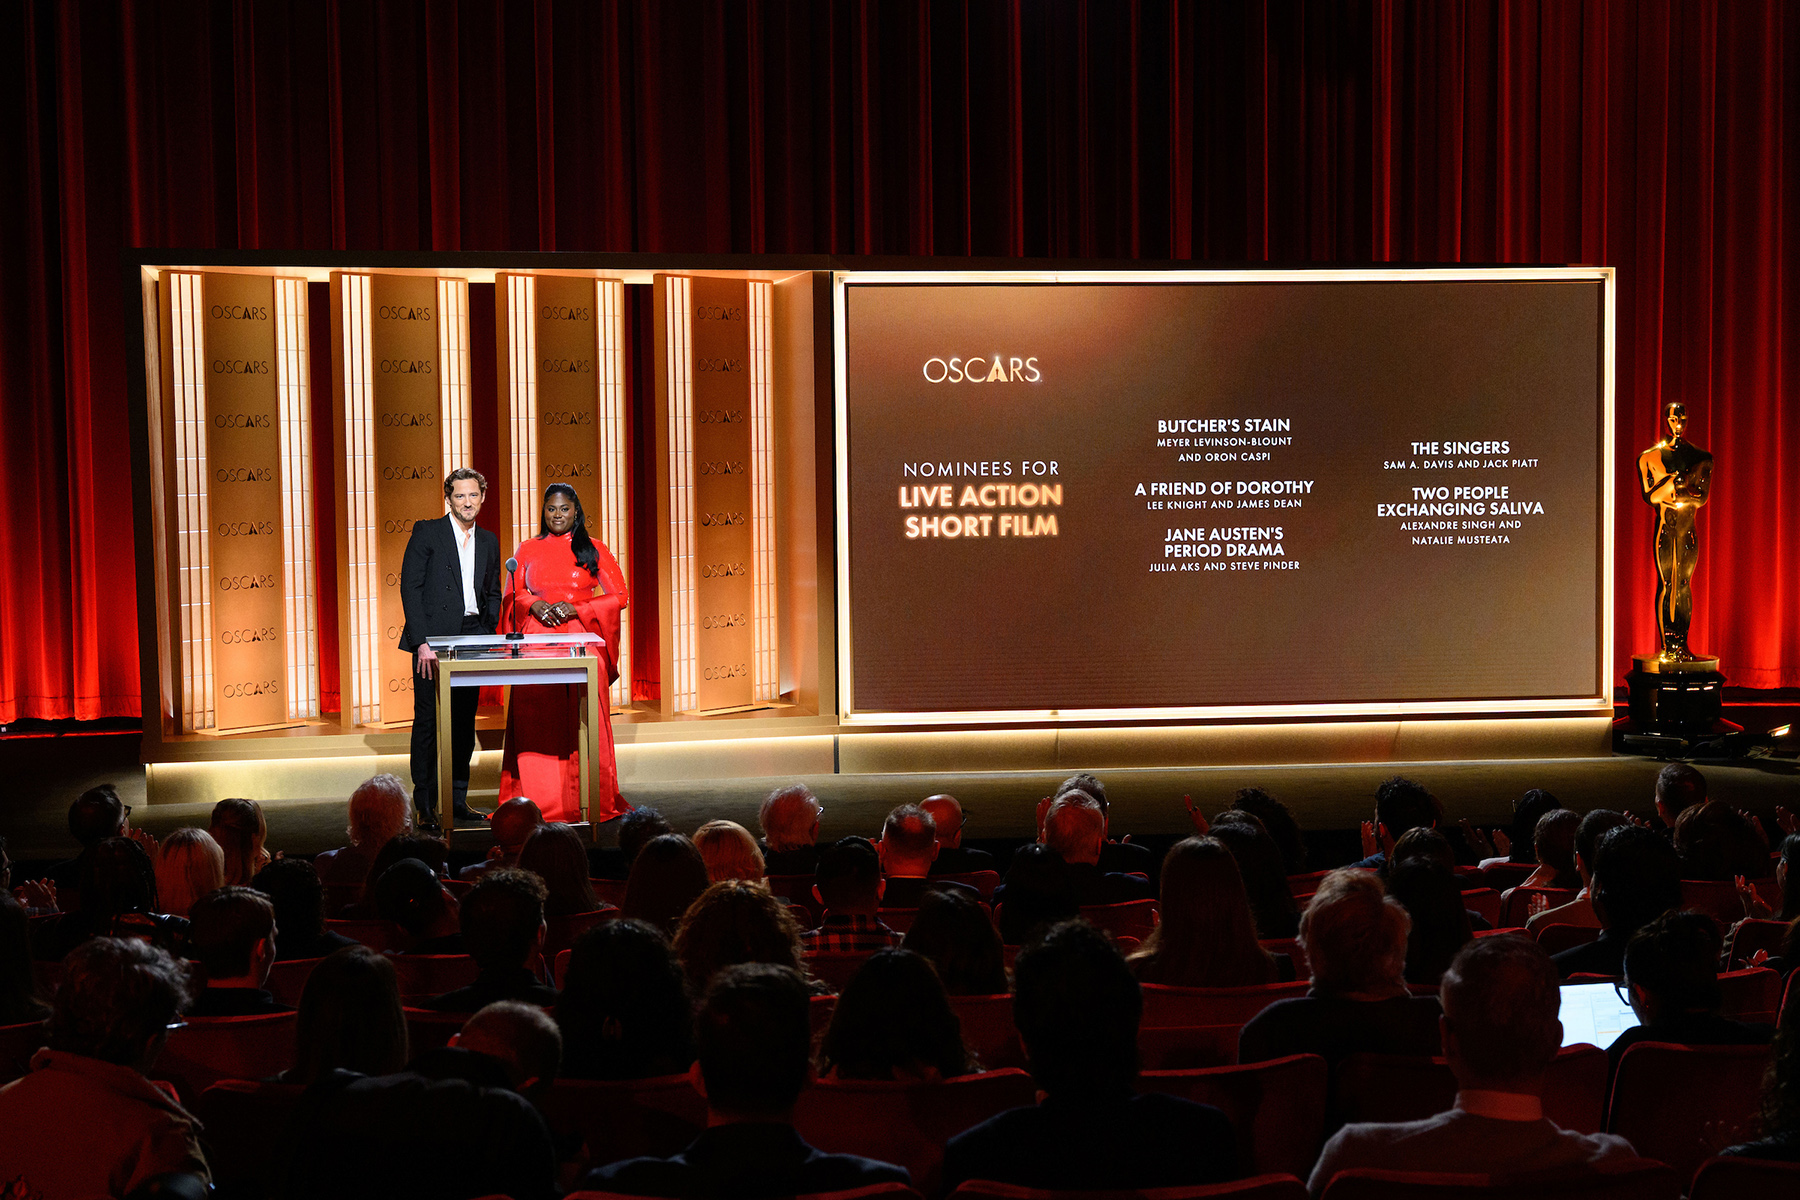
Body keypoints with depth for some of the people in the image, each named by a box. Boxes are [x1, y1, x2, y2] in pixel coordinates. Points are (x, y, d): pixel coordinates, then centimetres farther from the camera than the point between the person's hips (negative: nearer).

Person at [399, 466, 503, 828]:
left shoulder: (488, 541, 15)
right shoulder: (426, 532, -2)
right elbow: (410, 588, -7)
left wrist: (487, 634, 6)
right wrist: (422, 642, -15)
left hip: (472, 638, 5)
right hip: (433, 639, -5)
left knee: (465, 721, 8)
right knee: (428, 720, -4)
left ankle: (457, 797, 17)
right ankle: (425, 805, 0)